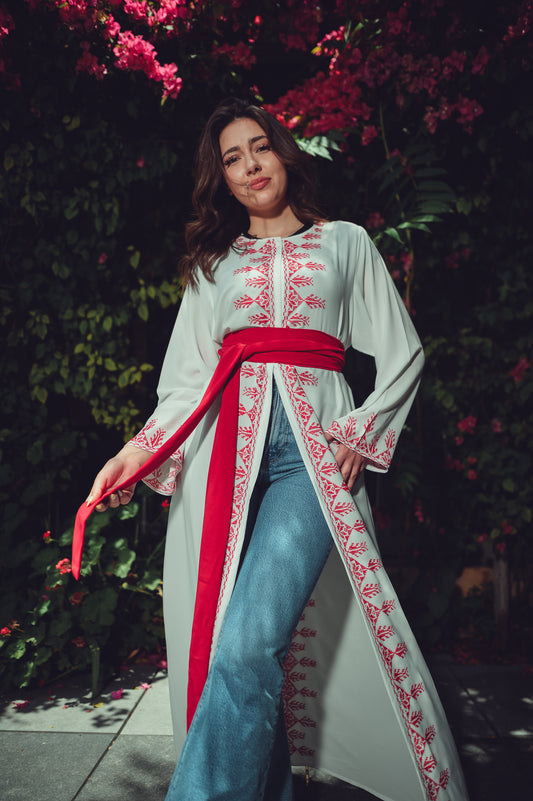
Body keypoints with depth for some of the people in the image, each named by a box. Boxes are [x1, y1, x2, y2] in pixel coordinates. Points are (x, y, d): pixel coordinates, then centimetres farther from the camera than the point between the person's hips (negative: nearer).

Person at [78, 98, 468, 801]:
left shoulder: (345, 241, 18)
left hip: (311, 446, -2)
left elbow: (403, 355, 14)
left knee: (249, 647, -19)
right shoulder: (213, 263, 22)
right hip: (223, 449, 3)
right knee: (227, 644, -1)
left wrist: (360, 431, 0)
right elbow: (189, 378, 15)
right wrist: (142, 449, -1)